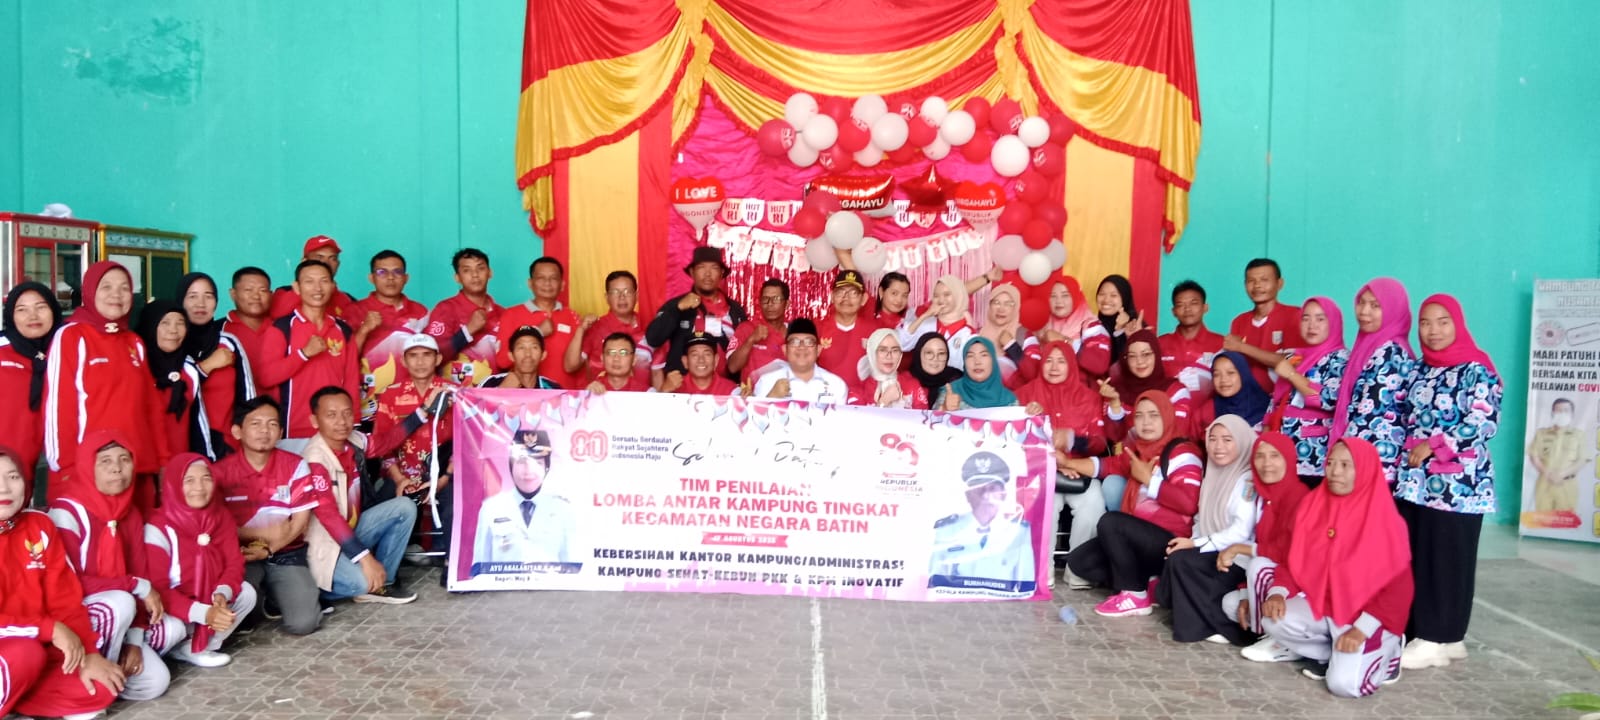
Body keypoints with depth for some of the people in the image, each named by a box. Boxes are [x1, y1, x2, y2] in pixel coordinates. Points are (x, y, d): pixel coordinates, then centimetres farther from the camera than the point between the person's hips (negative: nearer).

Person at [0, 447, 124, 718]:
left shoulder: (39, 526, 2)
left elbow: (65, 599, 1)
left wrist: (87, 653, -10)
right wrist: (51, 629, -23)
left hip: (37, 649, 5)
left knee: (99, 687, -16)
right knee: (23, 654, -35)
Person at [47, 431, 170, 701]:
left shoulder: (131, 515, 4)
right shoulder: (66, 510, -17)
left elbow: (140, 575, 2)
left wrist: (134, 639, -8)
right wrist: (137, 587, -21)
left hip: (114, 618, 6)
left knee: (155, 682, -11)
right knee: (120, 603, -35)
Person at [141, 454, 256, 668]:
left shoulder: (222, 518, -5)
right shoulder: (158, 529, -23)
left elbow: (234, 564, -6)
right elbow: (158, 589, -27)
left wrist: (222, 594, -29)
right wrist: (204, 613, -38)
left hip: (207, 599, 6)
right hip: (166, 606, -6)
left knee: (246, 594, -13)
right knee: (173, 629, -35)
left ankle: (194, 648, -8)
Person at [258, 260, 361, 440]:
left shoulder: (344, 330, 10)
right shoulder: (282, 327, -1)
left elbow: (352, 381, 11)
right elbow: (267, 377, -9)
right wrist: (304, 353, -17)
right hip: (295, 429, -3)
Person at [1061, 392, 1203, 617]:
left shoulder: (1181, 453, -12)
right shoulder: (1138, 450, 14)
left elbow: (1189, 503, -25)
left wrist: (1148, 479, -16)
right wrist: (1069, 462, -6)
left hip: (1169, 542, -9)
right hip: (1140, 538, 9)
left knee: (1110, 522, -28)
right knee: (1079, 561, 1)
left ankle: (1135, 596, -14)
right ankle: (1147, 583, 1)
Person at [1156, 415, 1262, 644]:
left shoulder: (1248, 478, -9)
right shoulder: (1213, 475, 18)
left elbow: (1242, 531, -18)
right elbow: (1203, 521, 15)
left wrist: (1196, 544, -15)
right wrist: (1189, 543, -5)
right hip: (1213, 555, 8)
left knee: (1181, 560, -25)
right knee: (1166, 592, -8)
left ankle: (1225, 626, -15)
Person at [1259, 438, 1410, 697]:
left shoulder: (1383, 519, -15)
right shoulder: (1313, 504, 0)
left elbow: (1398, 584, -15)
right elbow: (1294, 559, 5)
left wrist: (1362, 628, -23)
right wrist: (1278, 593, -14)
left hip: (1365, 616, -5)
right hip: (1320, 605, 5)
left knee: (1344, 683, -21)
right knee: (1274, 621, -22)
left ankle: (1386, 651, 11)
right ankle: (1327, 654, 7)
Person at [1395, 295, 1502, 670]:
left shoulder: (1477, 371, -7)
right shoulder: (1421, 370, 14)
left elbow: (1483, 424, -17)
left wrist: (1431, 446, -14)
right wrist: (1409, 452, 4)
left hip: (1458, 484, -7)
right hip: (1415, 480, 7)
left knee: (1447, 560, -2)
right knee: (1415, 558, 8)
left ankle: (1439, 639, 6)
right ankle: (1419, 631, 17)